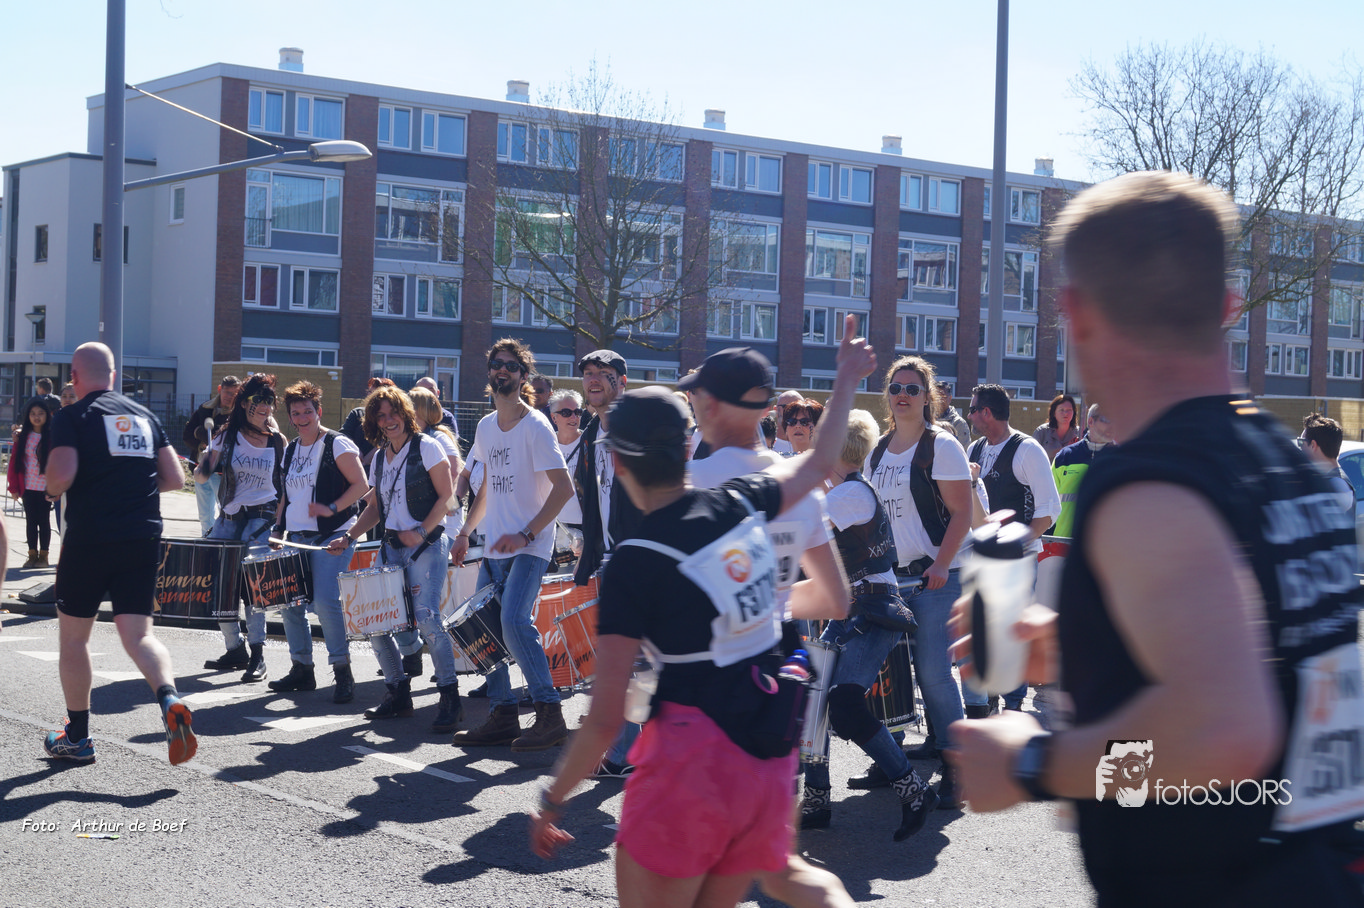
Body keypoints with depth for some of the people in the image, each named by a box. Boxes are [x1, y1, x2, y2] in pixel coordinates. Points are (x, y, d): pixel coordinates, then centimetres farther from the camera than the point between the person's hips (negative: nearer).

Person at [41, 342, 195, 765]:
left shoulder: (72, 417, -3)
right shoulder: (145, 416, 13)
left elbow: (61, 476, -16)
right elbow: (174, 479, 10)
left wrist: (51, 490, 6)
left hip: (90, 539, -4)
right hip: (143, 539, 4)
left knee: (73, 635, 12)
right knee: (139, 635, 3)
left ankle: (77, 737, 19)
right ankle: (169, 697, -26)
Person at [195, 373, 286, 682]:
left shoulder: (278, 442, 4)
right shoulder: (228, 435, 5)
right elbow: (201, 474, 4)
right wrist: (204, 468, -18)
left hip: (262, 519, -3)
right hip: (229, 518, 3)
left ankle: (257, 655, -14)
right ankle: (235, 650, 18)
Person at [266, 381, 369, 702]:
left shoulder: (337, 444, -5)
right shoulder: (290, 450, 16)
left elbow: (361, 485, -11)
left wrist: (331, 508, -21)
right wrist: (278, 529, 13)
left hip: (330, 537, -7)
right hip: (296, 538, 7)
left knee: (325, 602, -16)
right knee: (288, 603, 5)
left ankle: (342, 671, -6)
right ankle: (301, 669, 18)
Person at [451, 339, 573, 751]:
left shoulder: (535, 426, -10)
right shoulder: (486, 427, 13)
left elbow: (564, 487, -16)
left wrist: (527, 534, -21)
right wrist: (465, 531, 16)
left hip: (530, 547, -8)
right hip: (494, 547, 8)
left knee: (514, 621, -21)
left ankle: (550, 713, -13)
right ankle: (503, 715, 14)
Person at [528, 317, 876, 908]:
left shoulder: (635, 563, -11)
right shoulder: (742, 506, 3)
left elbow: (606, 718, -10)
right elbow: (820, 462, 25)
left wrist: (552, 800, 2)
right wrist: (846, 379, 40)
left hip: (691, 760, -6)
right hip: (769, 764, 6)